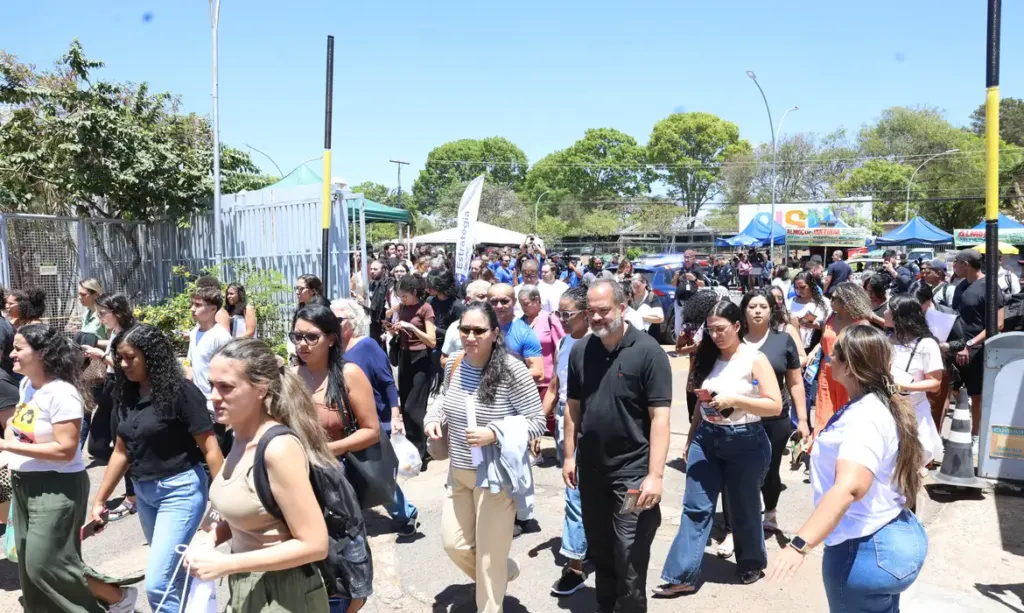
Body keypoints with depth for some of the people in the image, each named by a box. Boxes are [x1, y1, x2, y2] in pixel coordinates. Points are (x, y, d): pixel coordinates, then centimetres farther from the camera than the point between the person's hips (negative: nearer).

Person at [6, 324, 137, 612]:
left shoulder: (61, 393, -22)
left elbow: (65, 449, -26)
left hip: (56, 487, -9)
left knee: (46, 564, -3)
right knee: (28, 563, 15)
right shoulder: (26, 384, 5)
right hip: (24, 485, 9)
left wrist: (9, 446, -23)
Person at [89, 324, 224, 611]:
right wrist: (99, 501, 13)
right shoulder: (127, 394, 4)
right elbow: (122, 452, 13)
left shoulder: (181, 391, -16)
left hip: (180, 490, -7)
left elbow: (210, 449, -16)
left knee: (157, 584, -9)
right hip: (144, 492, 7)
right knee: (175, 572, 18)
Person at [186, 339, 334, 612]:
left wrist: (224, 564, -23)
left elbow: (314, 544, -24)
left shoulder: (279, 448, -25)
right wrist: (211, 539, -3)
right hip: (246, 586, 7)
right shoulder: (243, 441, -1)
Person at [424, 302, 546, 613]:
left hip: (496, 475, -6)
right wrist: (434, 418, -6)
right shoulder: (453, 364, -3)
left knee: (490, 555, 9)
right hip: (458, 473, 6)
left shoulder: (512, 370, -22)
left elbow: (537, 421, -17)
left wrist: (493, 433, -28)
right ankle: (501, 574, 47)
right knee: (454, 544, 18)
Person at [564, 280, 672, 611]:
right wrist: (569, 456, 8)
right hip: (591, 468, 5)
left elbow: (659, 417, -15)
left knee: (630, 557, 3)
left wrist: (655, 474, -20)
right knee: (599, 549, 19)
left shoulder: (648, 352, -13)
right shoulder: (580, 351, 1)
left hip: (633, 470, -5)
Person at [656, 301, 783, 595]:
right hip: (706, 439, 5)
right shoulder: (709, 357, 6)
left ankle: (752, 564, 36)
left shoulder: (755, 359, -10)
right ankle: (683, 576, 5)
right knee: (695, 508, 1)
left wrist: (734, 399, -25)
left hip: (745, 443, -4)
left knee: (743, 508, 12)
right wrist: (690, 437, 15)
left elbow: (775, 406, -15)